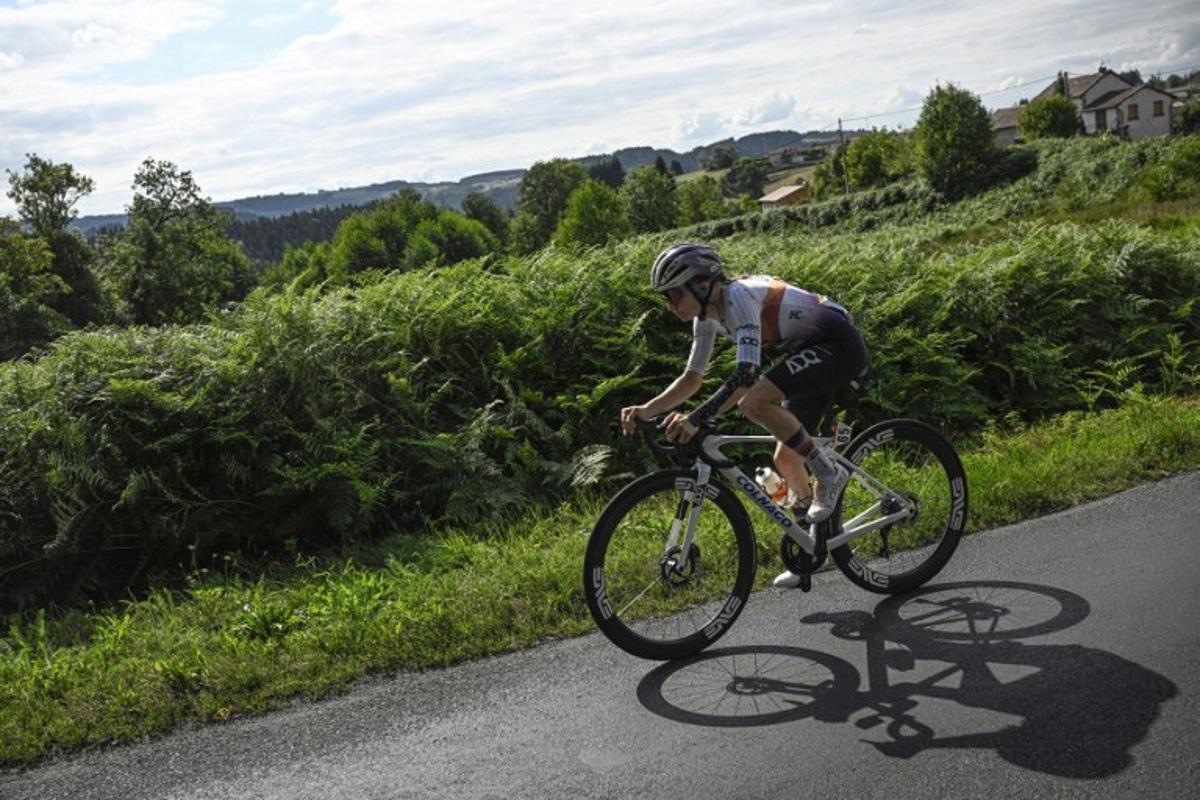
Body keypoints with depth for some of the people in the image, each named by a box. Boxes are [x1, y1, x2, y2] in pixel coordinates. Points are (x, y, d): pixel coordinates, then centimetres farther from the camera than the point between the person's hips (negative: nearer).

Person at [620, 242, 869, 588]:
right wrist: (647, 410, -5)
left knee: (753, 402, -28)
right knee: (786, 459, 9)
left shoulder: (739, 296, -24)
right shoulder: (707, 316, 3)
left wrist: (696, 418, -42)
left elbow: (746, 374, -35)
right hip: (814, 351, 10)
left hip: (837, 343, -9)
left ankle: (829, 472, -12)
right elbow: (692, 378, 9)